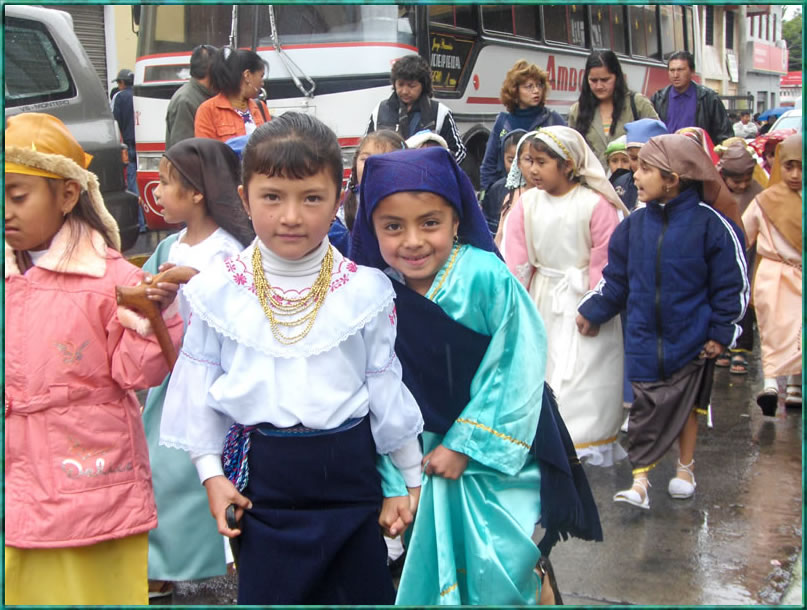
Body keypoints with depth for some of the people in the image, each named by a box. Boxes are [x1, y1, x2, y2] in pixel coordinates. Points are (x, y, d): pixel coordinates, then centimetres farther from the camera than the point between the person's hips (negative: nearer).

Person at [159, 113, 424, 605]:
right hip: (260, 473, 0)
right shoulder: (219, 291, -5)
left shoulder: (366, 290, -6)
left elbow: (387, 385, 1)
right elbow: (199, 386, 3)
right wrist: (211, 471, 1)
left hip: (348, 467, 1)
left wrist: (409, 478, 6)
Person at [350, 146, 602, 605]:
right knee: (431, 574, 14)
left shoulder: (486, 278, -22)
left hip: (499, 450, -3)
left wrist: (465, 445, -16)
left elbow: (517, 369, -17)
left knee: (500, 578, -3)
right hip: (427, 453, 3)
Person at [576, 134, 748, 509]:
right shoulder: (634, 225, -1)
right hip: (644, 340, 2)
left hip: (691, 338, -2)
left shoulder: (710, 225, -13)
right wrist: (592, 312, 8)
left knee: (687, 404, 15)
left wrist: (721, 332, -7)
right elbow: (616, 277, 8)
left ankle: (685, 468, 33)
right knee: (646, 407, 1)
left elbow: (731, 283, -7)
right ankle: (640, 480, 5)